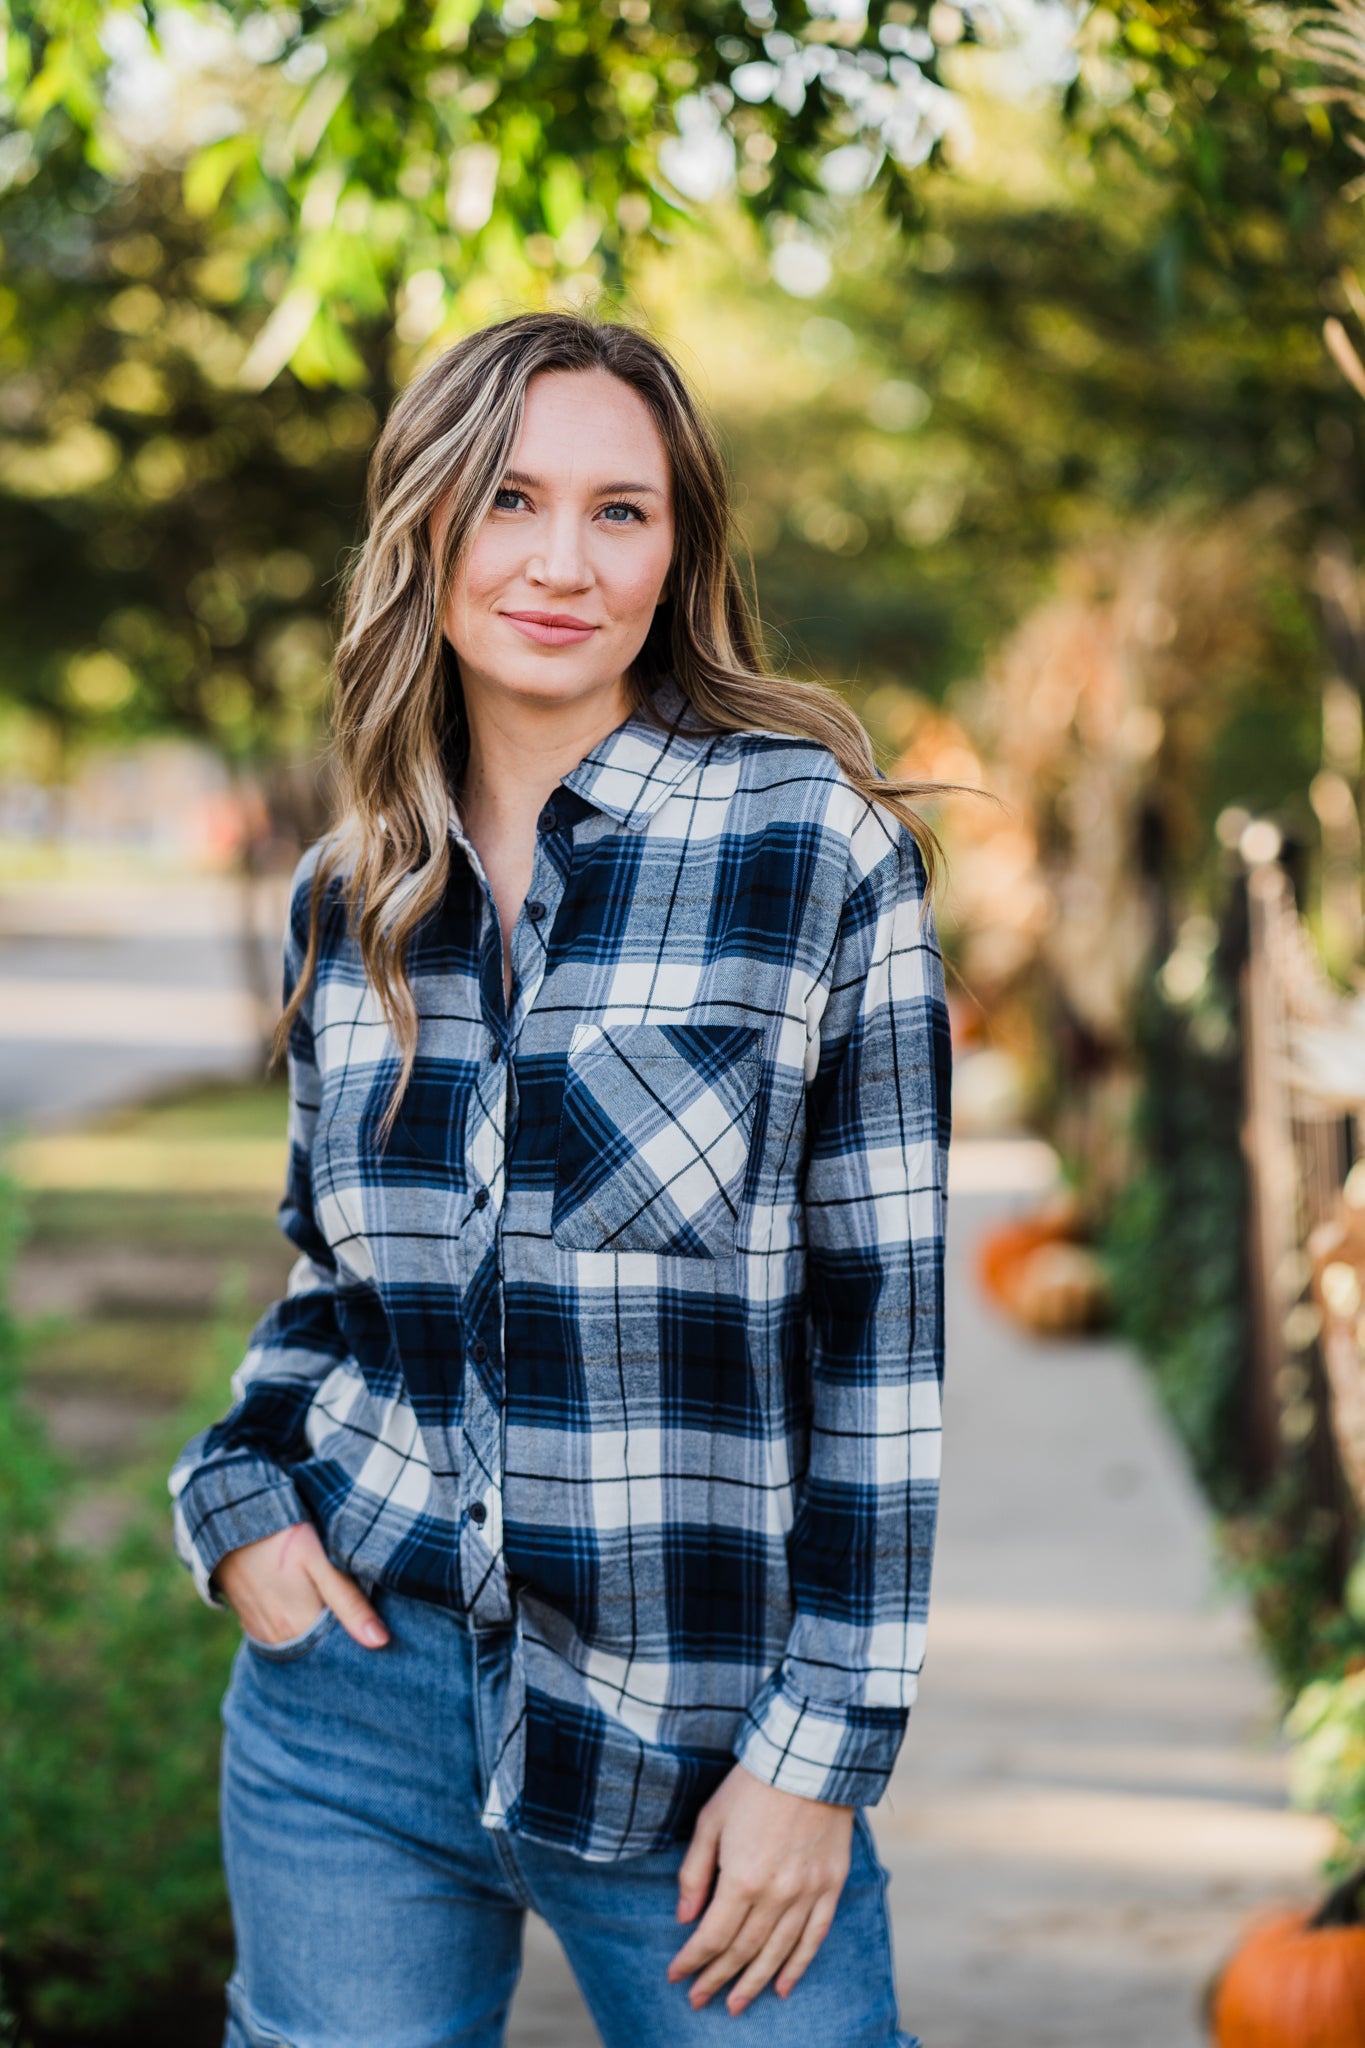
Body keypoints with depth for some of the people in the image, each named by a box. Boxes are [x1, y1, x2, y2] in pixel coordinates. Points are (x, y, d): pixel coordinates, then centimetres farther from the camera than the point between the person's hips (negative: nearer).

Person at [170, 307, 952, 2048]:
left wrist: (822, 1746, -10)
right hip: (353, 1688, 4)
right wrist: (237, 1491, 0)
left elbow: (882, 1321, -8)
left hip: (684, 1748, -4)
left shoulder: (816, 849, -8)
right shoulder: (348, 901, 6)